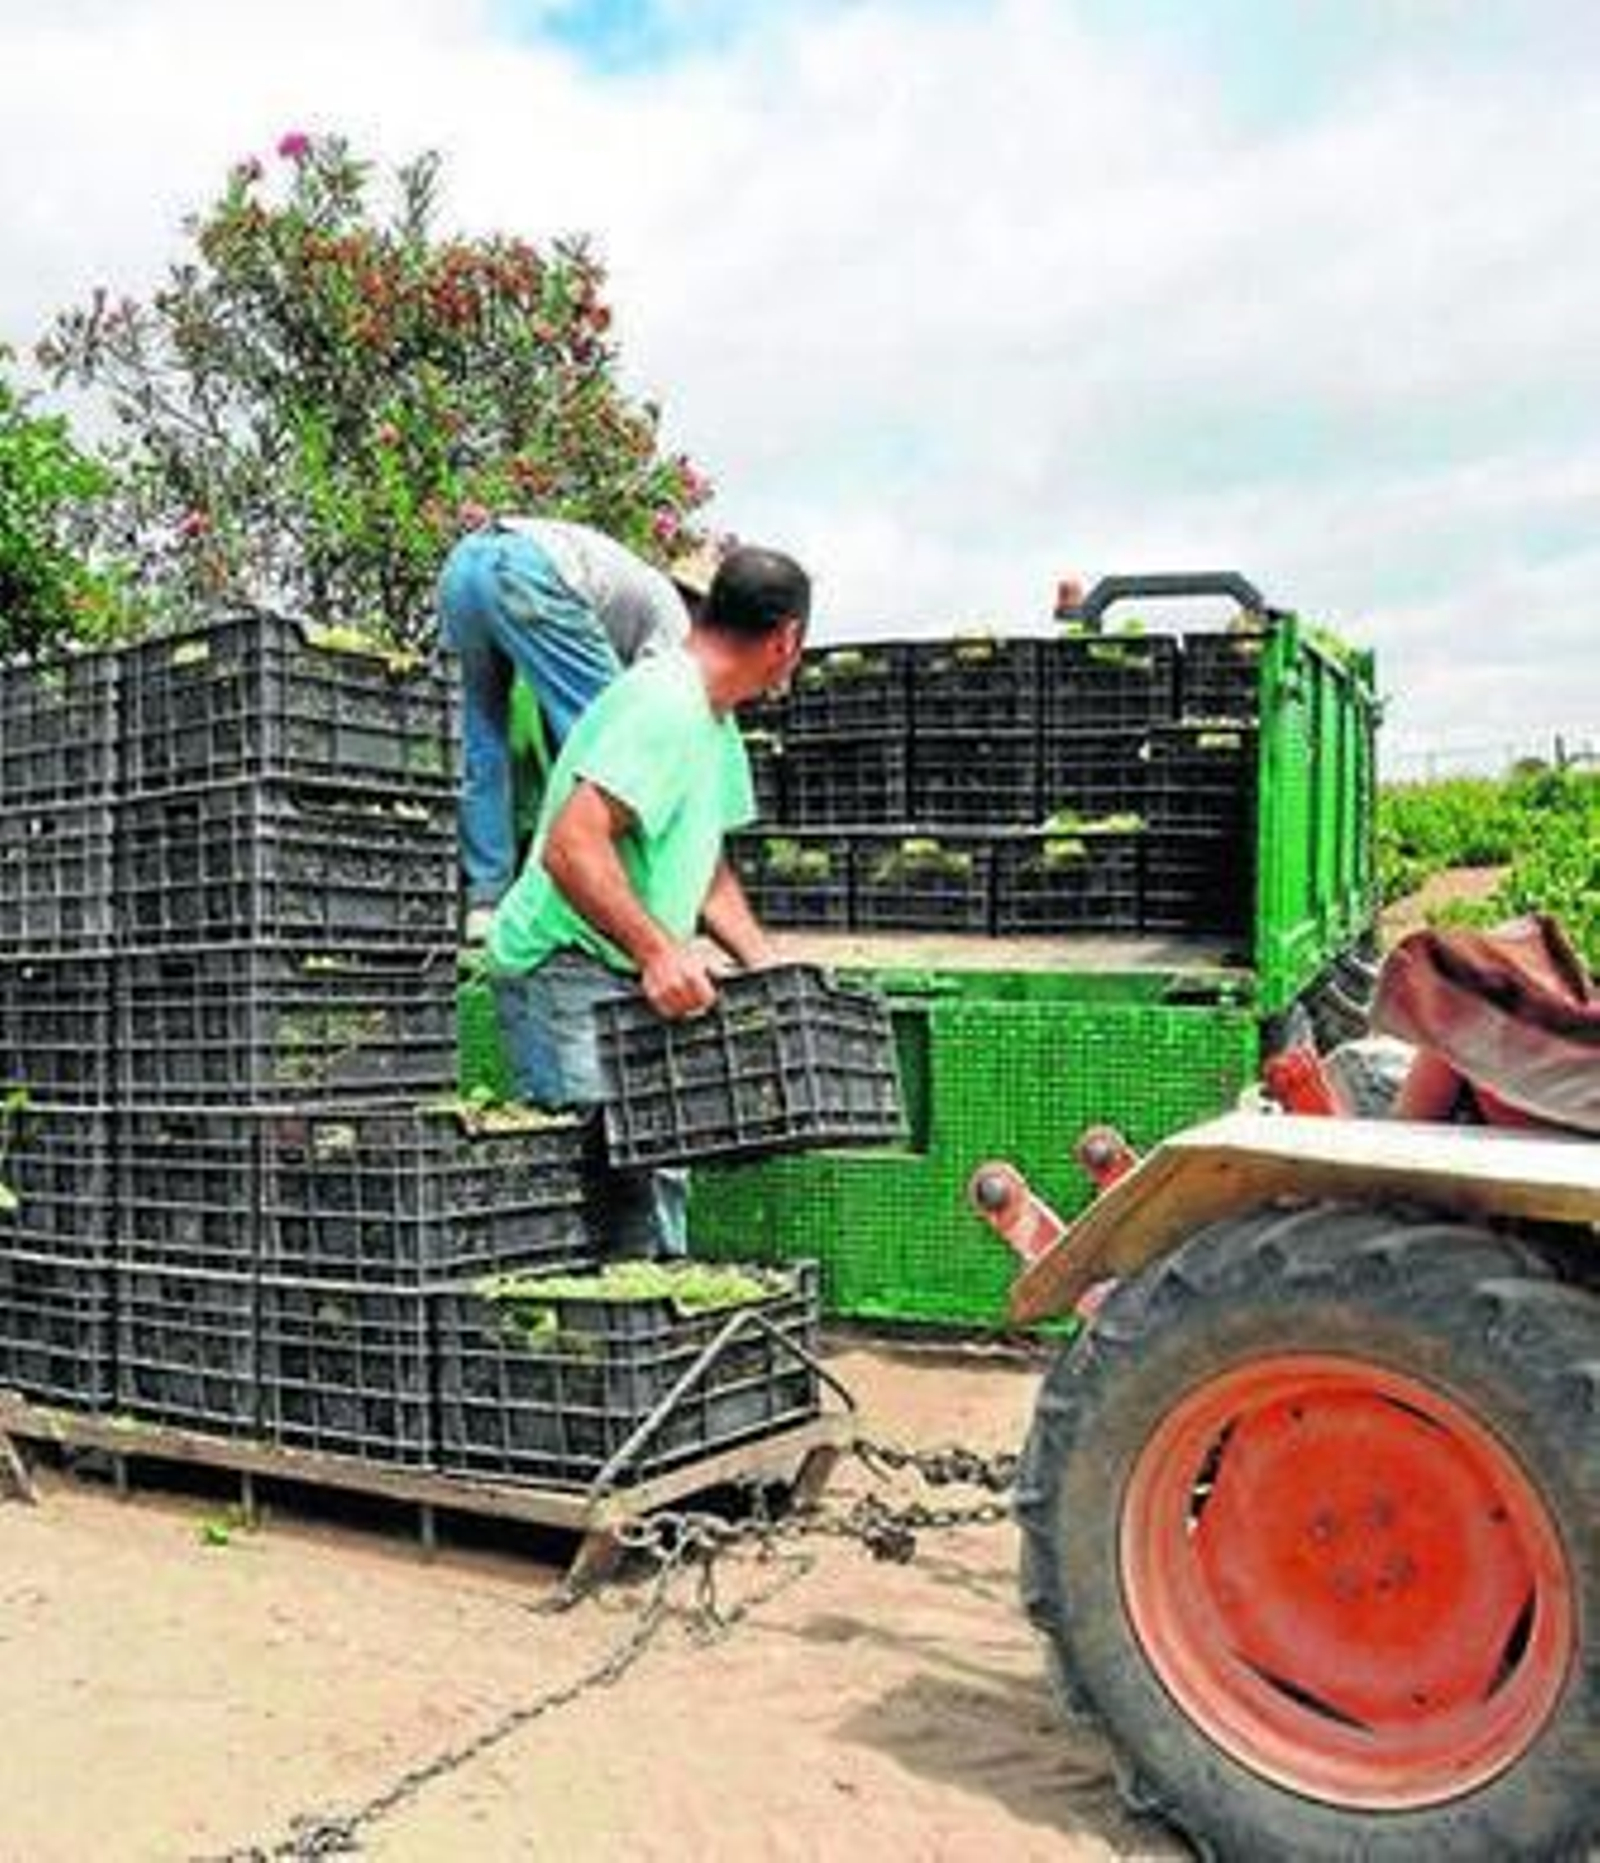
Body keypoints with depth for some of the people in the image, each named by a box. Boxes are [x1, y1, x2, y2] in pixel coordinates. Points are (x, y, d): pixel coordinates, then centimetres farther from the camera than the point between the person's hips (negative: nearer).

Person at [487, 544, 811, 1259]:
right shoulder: (664, 704, -19)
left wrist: (769, 968, 11)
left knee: (658, 1166, 10)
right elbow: (570, 848, -28)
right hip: (564, 967, -10)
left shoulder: (714, 719, 15)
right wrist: (658, 950, -34)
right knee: (617, 1165, -16)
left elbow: (705, 867, 22)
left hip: (627, 976, 10)